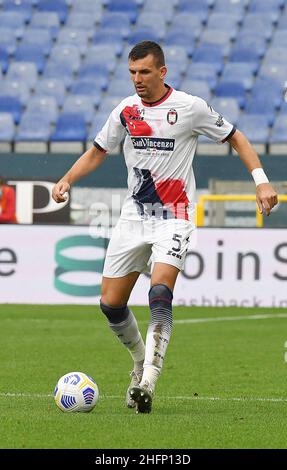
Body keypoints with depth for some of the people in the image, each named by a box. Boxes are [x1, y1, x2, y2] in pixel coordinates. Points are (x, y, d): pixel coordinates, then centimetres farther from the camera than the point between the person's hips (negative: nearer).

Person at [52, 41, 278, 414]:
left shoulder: (190, 107, -7)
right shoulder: (125, 111, 4)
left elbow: (234, 137, 3)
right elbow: (98, 151, 17)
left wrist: (261, 180, -7)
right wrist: (67, 180, 0)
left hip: (173, 217, -5)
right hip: (133, 214, 5)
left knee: (160, 294, -24)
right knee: (110, 302, 1)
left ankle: (148, 381, -28)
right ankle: (141, 361, 28)